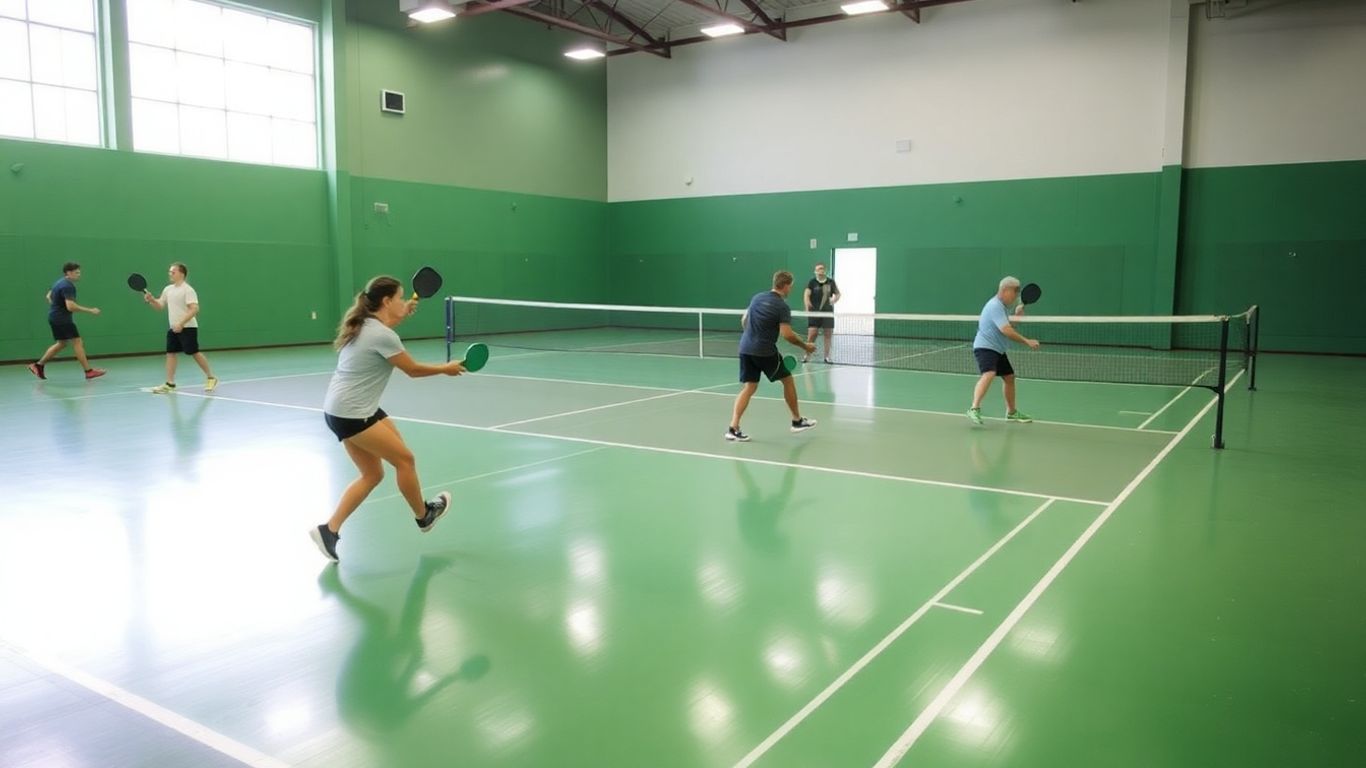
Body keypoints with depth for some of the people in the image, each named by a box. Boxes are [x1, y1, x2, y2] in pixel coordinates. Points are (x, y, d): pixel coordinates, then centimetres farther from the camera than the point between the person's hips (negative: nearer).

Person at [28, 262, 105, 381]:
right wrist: (90, 310, -25)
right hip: (62, 319, -10)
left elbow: (49, 297, 25)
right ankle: (88, 371, -10)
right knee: (77, 343, -9)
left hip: (55, 317, 10)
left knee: (61, 344, 19)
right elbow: (71, 306, -28)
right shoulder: (67, 286, -19)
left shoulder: (60, 283, 13)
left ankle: (38, 365, 22)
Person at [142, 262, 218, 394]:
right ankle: (169, 384, 3)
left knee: (194, 353, -4)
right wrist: (151, 300, -3)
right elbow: (160, 306, 19)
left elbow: (194, 309, -21)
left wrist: (181, 323, -27)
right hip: (174, 328, 8)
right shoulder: (168, 289, 12)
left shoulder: (188, 290, -12)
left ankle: (210, 377, 10)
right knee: (170, 353, 2)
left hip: (187, 328, -7)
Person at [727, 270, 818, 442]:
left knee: (749, 387, 6)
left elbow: (744, 321, 19)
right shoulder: (782, 306, -10)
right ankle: (797, 421, 26)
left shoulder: (757, 297, 10)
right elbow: (787, 335, -17)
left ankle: (733, 428, -7)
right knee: (787, 380, 14)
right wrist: (805, 346, -2)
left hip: (745, 348, 6)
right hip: (766, 352, -6)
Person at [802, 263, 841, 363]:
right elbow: (806, 295, -10)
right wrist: (808, 305, -28)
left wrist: (834, 299, -8)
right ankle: (807, 354, 6)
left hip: (828, 312, 2)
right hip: (815, 312, -2)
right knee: (812, 333, -8)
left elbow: (838, 294, 14)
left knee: (828, 333, 3)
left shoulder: (831, 282, 5)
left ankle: (827, 356, 13)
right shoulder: (812, 282, -1)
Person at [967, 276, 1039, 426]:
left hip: (997, 349, 11)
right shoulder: (995, 306, -19)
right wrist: (1027, 342, -28)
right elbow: (1006, 330, -29)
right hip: (985, 347, -11)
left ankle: (1011, 412, 33)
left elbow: (1007, 325, 26)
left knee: (1009, 377, 18)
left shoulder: (1002, 306, 13)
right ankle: (974, 409, -39)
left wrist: (1017, 315, 12)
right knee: (989, 374, -32)